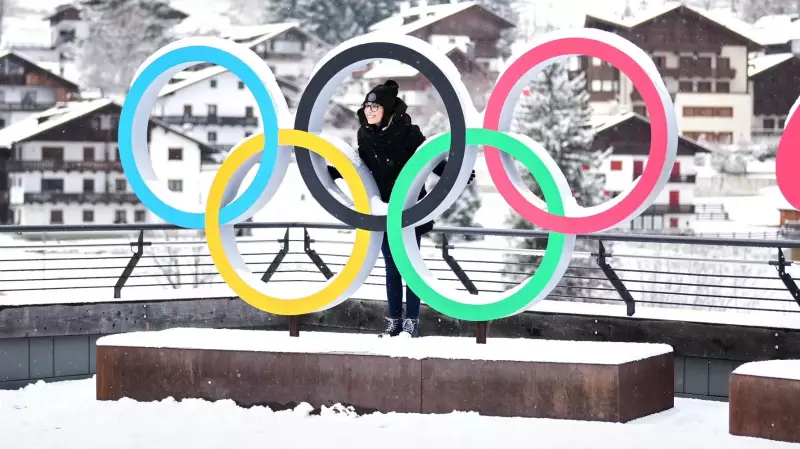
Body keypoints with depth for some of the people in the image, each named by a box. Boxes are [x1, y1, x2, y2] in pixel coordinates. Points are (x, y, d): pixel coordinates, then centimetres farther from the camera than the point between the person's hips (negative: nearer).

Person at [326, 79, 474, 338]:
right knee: (390, 265, 9)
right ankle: (394, 320, 15)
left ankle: (411, 321, 5)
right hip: (384, 209, 5)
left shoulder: (406, 132, -16)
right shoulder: (365, 135, -1)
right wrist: (330, 172, 13)